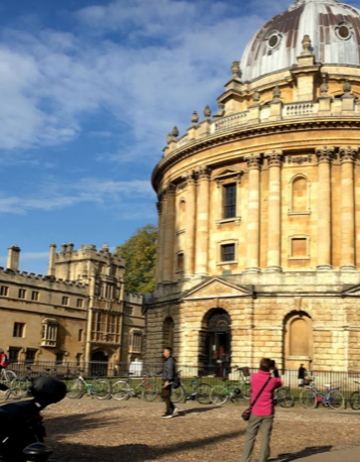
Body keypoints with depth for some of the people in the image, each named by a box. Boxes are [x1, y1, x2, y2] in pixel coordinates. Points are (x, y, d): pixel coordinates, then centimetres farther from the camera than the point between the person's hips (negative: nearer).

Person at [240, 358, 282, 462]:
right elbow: (279, 383, 12)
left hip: (255, 412, 1)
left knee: (250, 436, 9)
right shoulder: (272, 380, -11)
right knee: (265, 437, 6)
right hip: (268, 413, -1)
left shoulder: (254, 377, -7)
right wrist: (276, 371, 14)